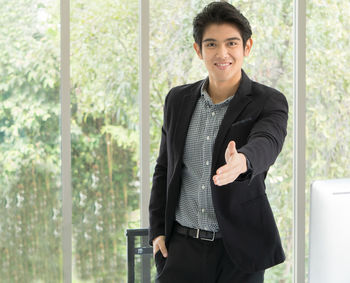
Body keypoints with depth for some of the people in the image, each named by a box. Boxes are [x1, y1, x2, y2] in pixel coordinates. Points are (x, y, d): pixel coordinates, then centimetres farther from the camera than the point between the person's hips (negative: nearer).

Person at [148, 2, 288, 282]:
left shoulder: (270, 103, -5)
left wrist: (241, 162, -49)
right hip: (182, 247, 3)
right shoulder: (178, 100, 8)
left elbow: (265, 144, -26)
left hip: (238, 251, -3)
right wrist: (158, 231, 6)